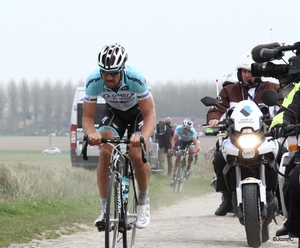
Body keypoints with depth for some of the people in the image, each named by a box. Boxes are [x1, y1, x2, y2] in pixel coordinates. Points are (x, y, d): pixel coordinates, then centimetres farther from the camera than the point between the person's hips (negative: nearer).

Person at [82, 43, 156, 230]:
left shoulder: (136, 79, -36)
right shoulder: (94, 81, -29)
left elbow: (150, 115, -31)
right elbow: (88, 116, -22)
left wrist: (142, 137, -51)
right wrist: (91, 133, -45)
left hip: (139, 111, -2)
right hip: (114, 111, 2)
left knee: (137, 154, -24)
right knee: (105, 151, -23)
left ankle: (144, 201, 3)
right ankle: (104, 209, -14)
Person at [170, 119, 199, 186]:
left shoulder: (192, 131, -37)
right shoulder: (178, 128, -32)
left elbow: (196, 143, -41)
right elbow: (174, 139, -34)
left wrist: (195, 150, -60)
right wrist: (173, 146, -53)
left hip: (190, 141, -1)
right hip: (182, 140, 2)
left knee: (191, 150, -30)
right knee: (178, 155, -12)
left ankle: (188, 168, -7)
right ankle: (174, 176, -5)